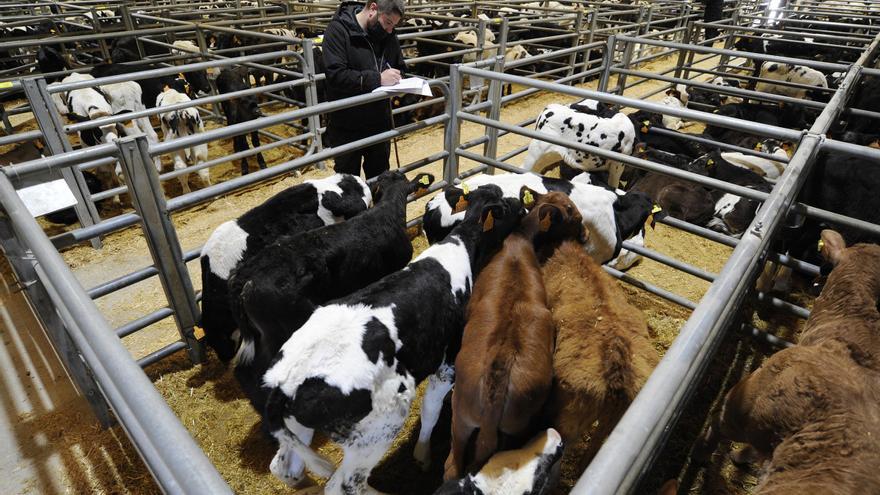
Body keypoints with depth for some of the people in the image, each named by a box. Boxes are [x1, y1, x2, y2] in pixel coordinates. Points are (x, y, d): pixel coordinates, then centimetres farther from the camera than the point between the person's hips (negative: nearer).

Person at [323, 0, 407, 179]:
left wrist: (397, 79, -9)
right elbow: (336, 74, -24)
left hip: (380, 124, 5)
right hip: (346, 128, -5)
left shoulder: (389, 36, 4)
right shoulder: (338, 29, -13)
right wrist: (377, 79, -28)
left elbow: (400, 68, 15)